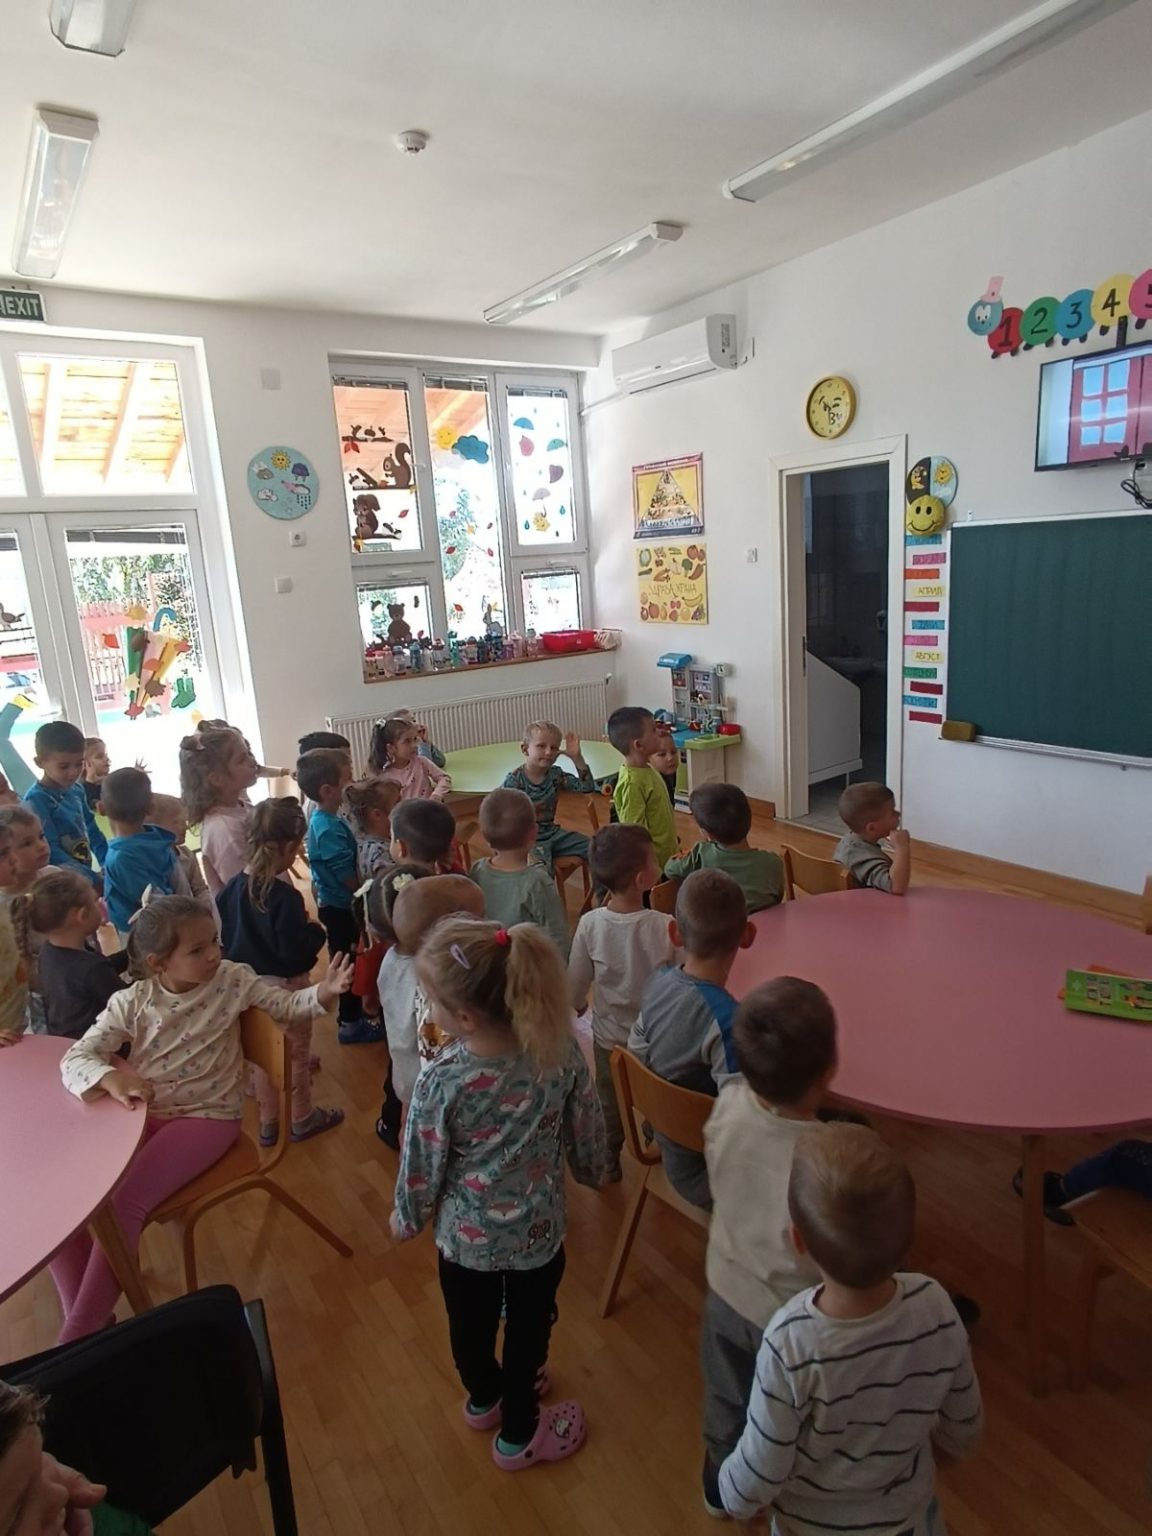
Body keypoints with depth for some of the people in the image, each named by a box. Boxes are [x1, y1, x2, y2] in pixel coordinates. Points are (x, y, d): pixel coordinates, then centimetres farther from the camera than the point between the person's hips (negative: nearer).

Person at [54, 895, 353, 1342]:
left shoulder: (231, 979, -7)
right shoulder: (132, 1003, -5)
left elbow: (287, 1006, -4)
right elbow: (74, 1058, -8)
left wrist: (323, 993, -26)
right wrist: (109, 1077, -31)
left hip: (207, 1117, -4)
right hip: (141, 1114, 4)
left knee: (124, 1204, -22)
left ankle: (78, 1338, -7)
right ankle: (85, 1317, 5)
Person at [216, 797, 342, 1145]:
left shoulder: (232, 888, -7)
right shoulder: (285, 897, -28)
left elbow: (223, 938, 3)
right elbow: (295, 951, -27)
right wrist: (315, 931, -10)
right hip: (285, 985, -6)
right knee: (297, 1054, 16)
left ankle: (268, 1123, 37)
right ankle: (302, 1119, 34)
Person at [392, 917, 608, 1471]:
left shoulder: (441, 1081, -31)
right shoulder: (561, 1050, -23)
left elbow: (422, 1166, -16)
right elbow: (586, 1132, -7)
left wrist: (405, 1219, 5)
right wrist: (592, 1171, 14)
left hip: (466, 1236, -1)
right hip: (539, 1231, 1)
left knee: (471, 1328, 29)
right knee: (528, 1330, 27)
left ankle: (484, 1398, 58)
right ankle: (518, 1434, 50)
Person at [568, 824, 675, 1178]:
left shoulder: (590, 924, -22)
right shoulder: (666, 928, -30)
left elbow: (576, 982, -8)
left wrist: (577, 1005, 13)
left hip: (609, 1036, 2)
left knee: (609, 1105, 25)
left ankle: (607, 1165, 44)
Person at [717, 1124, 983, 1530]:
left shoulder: (791, 1343, -38)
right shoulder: (935, 1309, -29)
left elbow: (761, 1472, -22)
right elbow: (965, 1430, -10)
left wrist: (734, 1497, -1)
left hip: (812, 1523, -2)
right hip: (905, 1512, 2)